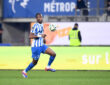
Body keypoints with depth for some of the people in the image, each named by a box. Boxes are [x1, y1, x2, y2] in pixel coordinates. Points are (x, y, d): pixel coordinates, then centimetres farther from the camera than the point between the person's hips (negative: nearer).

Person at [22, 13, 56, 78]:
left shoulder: (41, 25, 11)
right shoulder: (35, 26, -16)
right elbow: (30, 36, -22)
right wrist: (40, 36, -26)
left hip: (42, 45, 8)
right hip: (36, 46, -8)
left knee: (53, 54, -4)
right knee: (35, 62, 3)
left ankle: (48, 67, 9)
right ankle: (25, 71, 21)